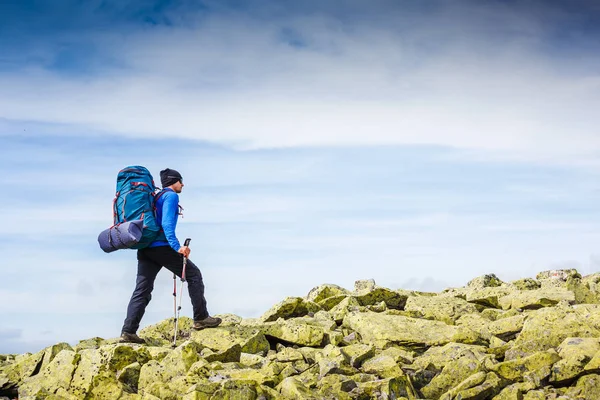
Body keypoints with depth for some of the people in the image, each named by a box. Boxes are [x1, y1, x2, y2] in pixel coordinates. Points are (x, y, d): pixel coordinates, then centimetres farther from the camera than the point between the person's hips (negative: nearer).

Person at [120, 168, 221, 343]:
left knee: (142, 290, 3)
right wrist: (177, 246, -27)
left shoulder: (157, 197, 25)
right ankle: (201, 319, 7)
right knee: (193, 275, 5)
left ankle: (128, 331, -7)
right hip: (161, 247, -8)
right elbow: (167, 223, -17)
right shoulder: (171, 196, -2)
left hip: (145, 248, 9)